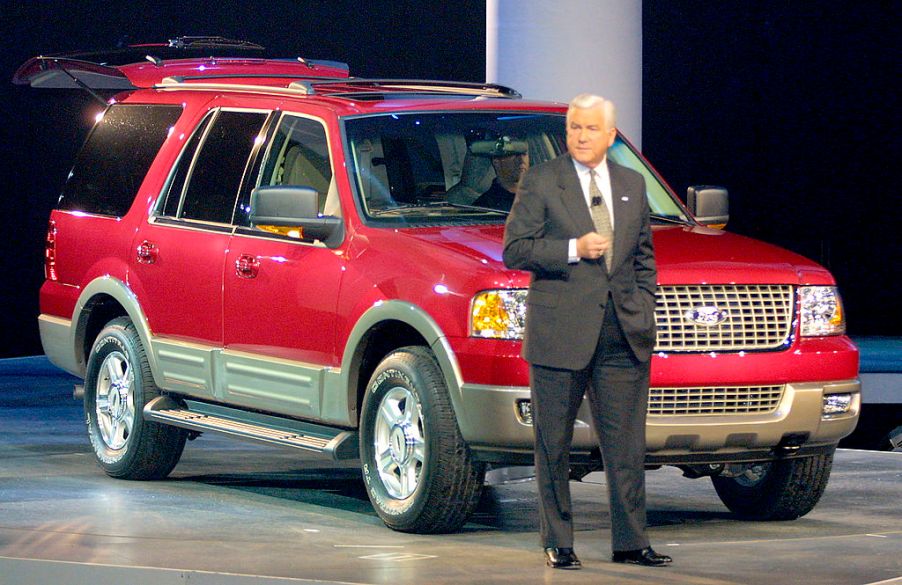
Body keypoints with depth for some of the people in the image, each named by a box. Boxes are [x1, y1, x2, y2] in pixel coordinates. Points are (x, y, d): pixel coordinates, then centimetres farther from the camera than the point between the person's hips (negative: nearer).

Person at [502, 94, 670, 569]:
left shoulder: (632, 185, 15)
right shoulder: (540, 181, 1)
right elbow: (514, 248, -5)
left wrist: (643, 308, 10)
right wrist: (573, 250, -15)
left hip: (623, 335, 4)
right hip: (559, 331, -3)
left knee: (626, 443, 3)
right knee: (554, 444, 2)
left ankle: (630, 542, 8)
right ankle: (557, 543, 10)